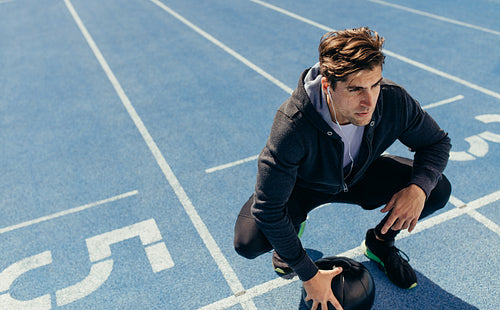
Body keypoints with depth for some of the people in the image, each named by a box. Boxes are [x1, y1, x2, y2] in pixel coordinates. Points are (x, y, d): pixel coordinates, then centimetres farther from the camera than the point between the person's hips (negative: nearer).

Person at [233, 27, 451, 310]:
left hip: (359, 176, 4)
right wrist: (309, 275, -27)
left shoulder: (394, 101, -28)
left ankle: (380, 242, 16)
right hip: (303, 185, -3)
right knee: (248, 241, -27)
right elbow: (268, 209, -34)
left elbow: (438, 142, -8)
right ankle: (292, 229, 12)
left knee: (438, 190, -13)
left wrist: (419, 187, -30)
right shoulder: (293, 126, -40)